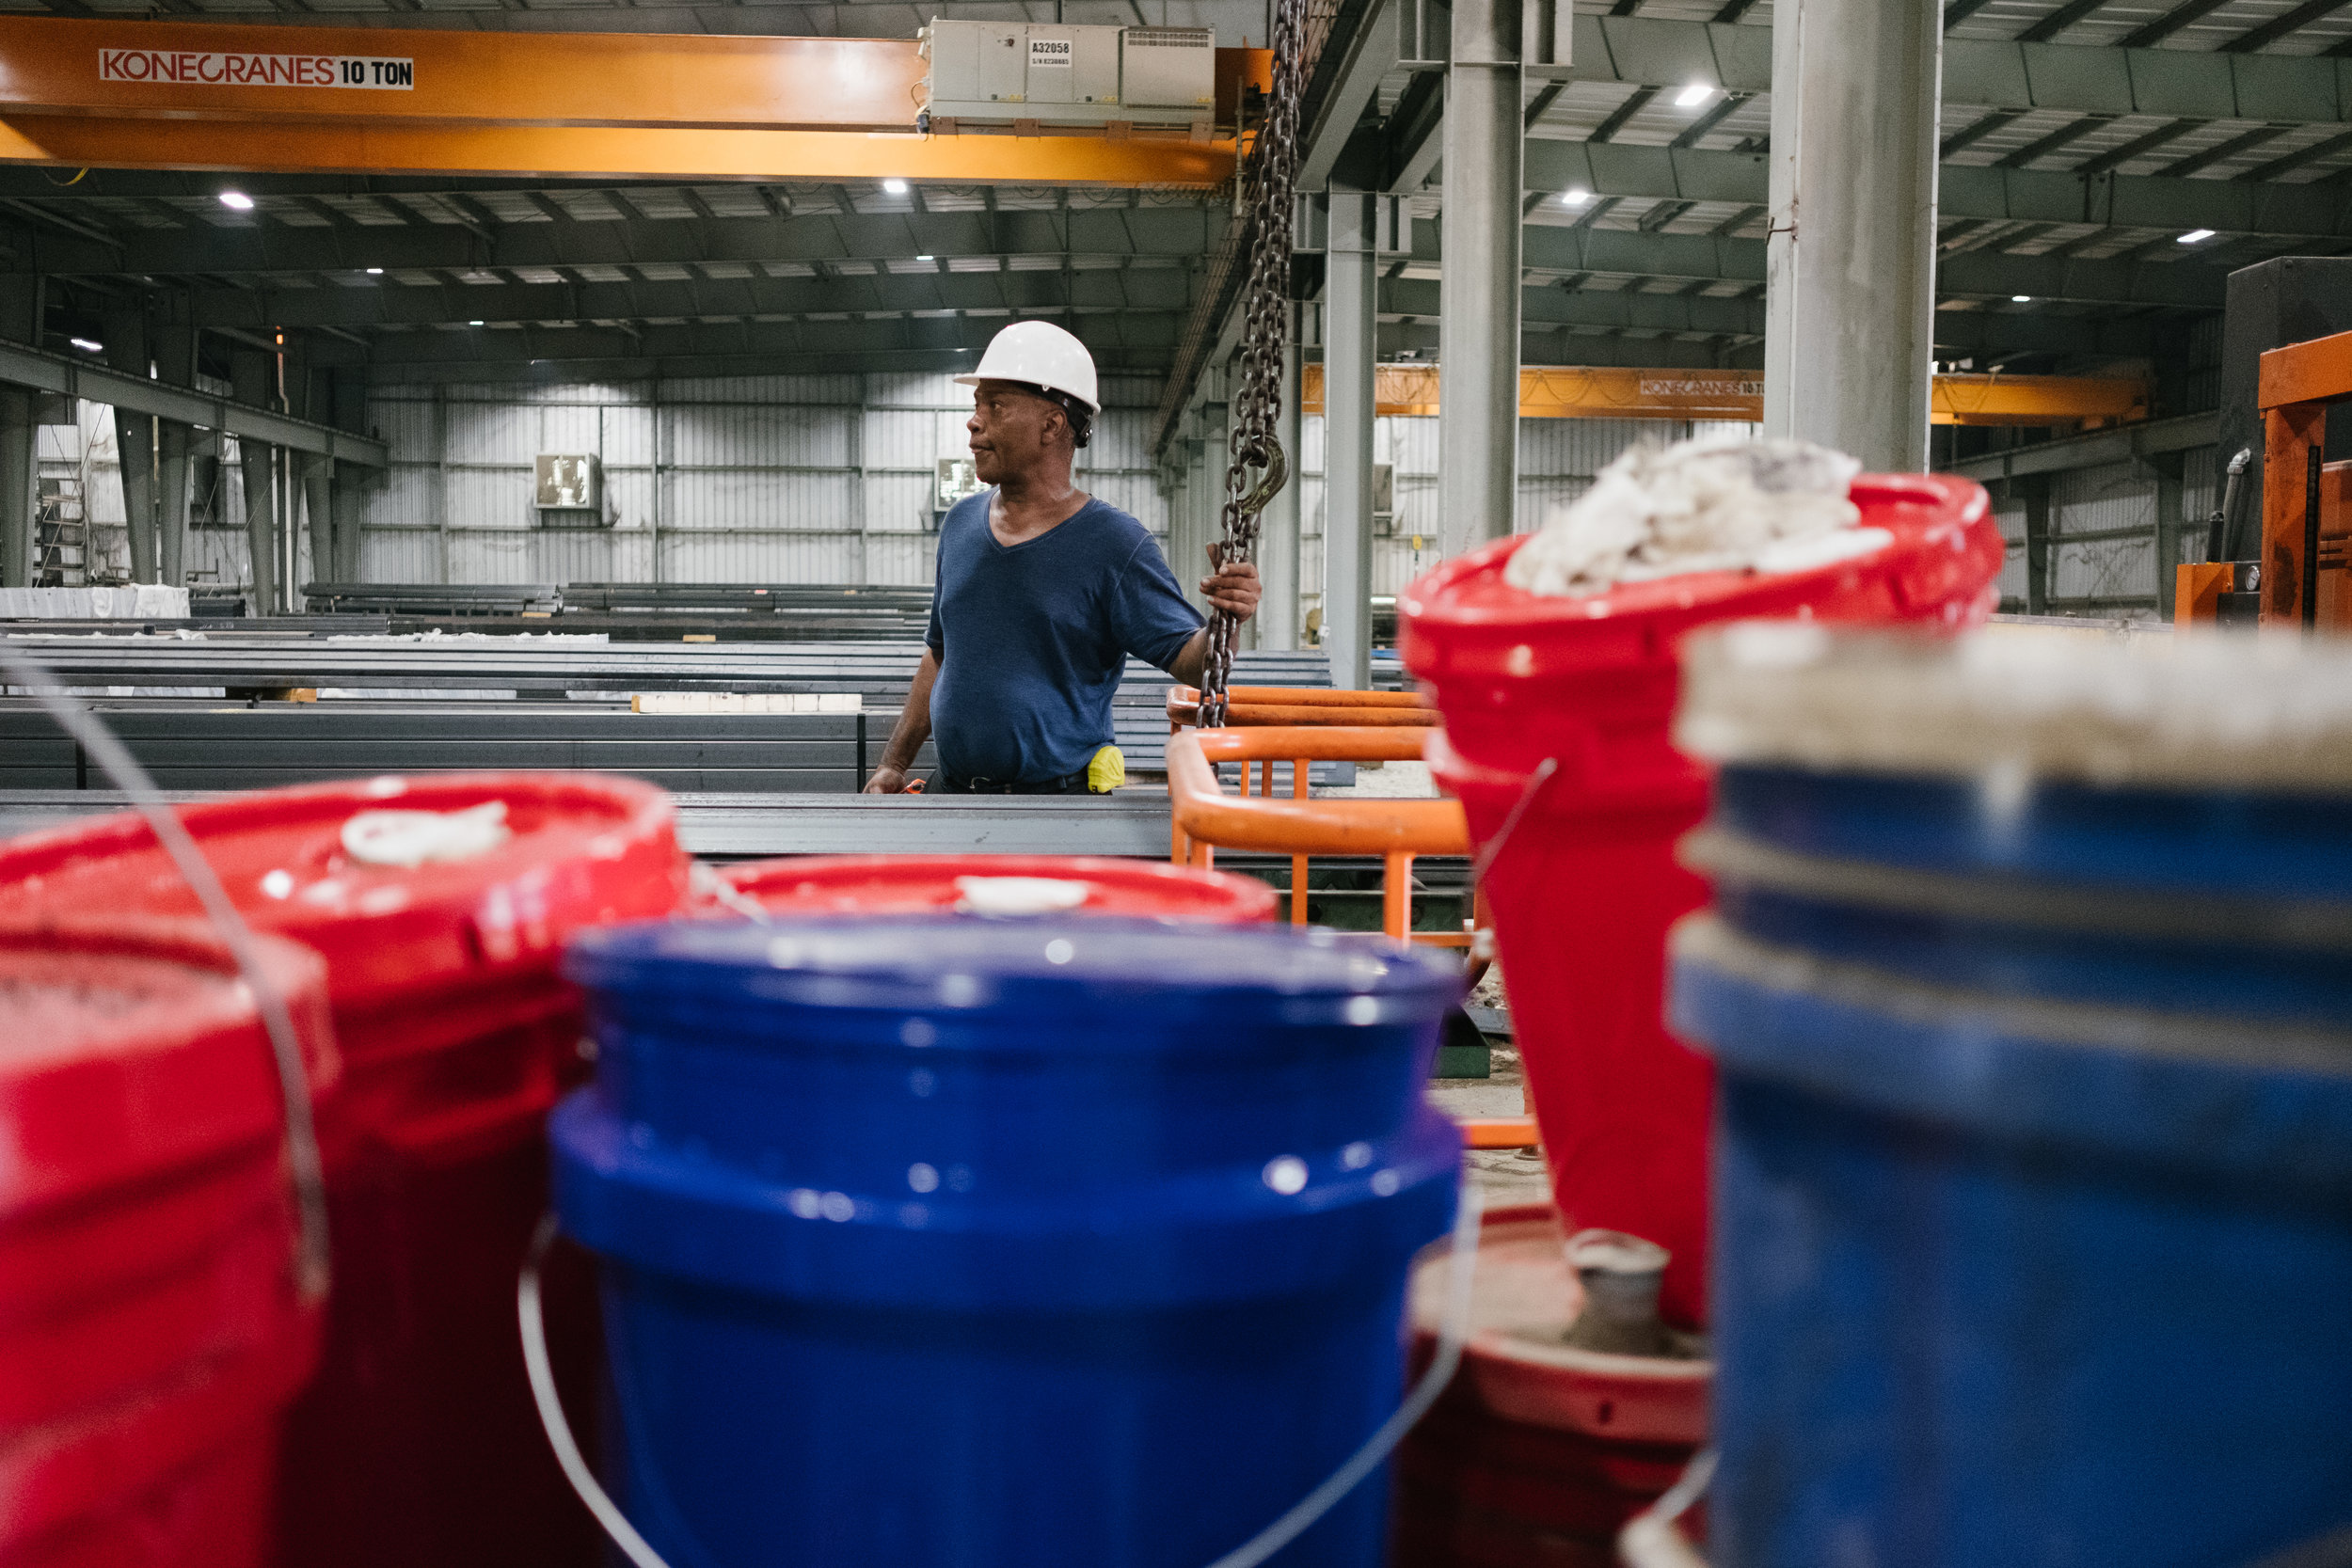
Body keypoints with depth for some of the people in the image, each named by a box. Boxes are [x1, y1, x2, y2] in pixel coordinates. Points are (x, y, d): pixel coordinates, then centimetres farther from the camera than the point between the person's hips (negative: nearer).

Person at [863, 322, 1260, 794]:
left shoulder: (1115, 545, -8)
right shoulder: (960, 524, 10)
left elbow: (1189, 661, -12)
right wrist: (894, 764, 14)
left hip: (1062, 806, -5)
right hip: (952, 793, 5)